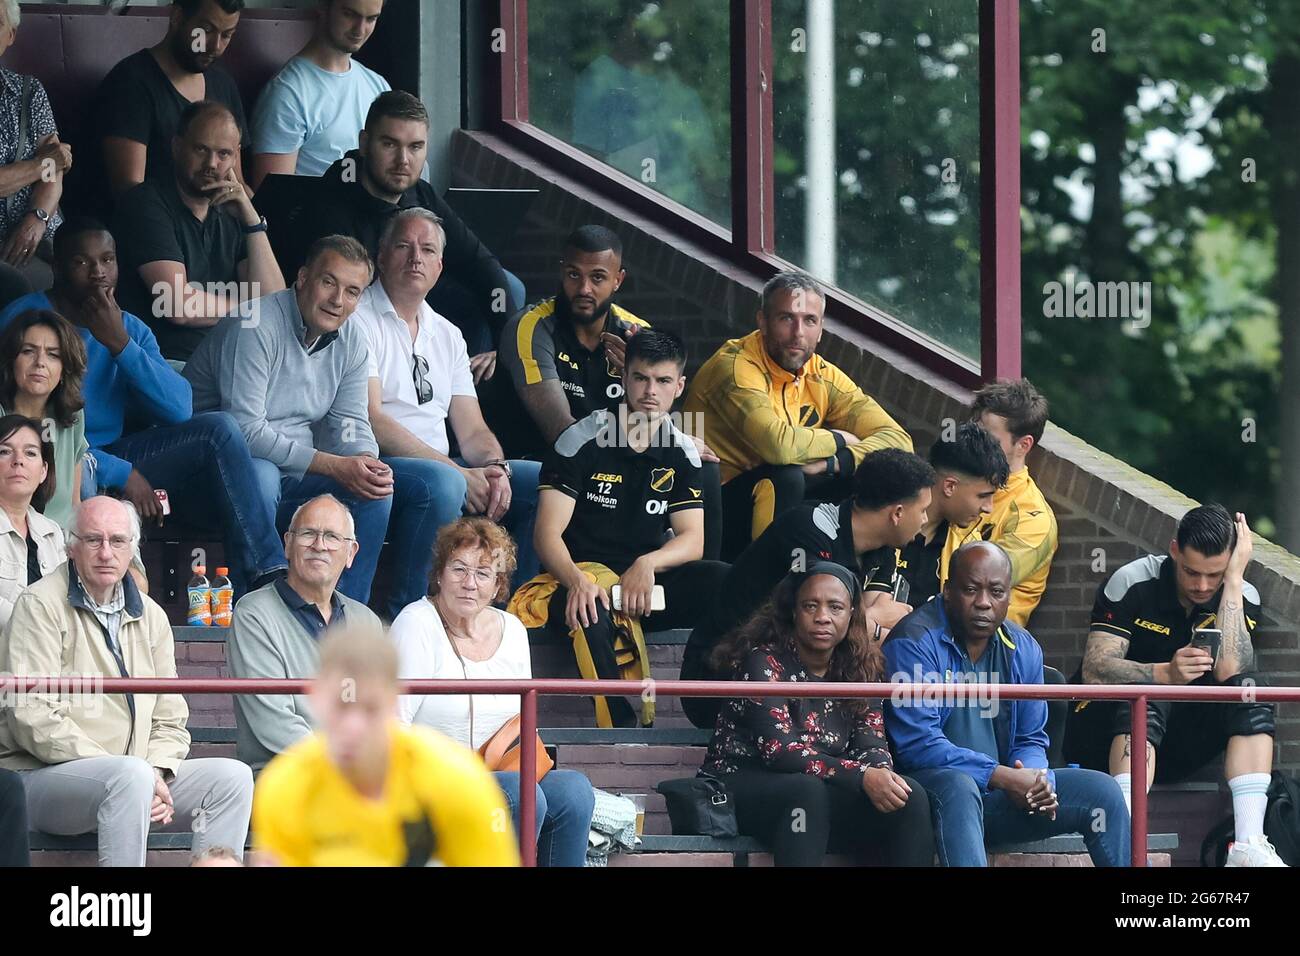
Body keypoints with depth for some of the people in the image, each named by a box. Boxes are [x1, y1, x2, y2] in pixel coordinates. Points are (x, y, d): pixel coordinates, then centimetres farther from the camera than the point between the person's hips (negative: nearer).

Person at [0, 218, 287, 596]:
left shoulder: (131, 329, 11)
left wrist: (120, 345, -15)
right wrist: (120, 472, -22)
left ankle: (264, 576, -17)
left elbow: (179, 410, -3)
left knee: (219, 429, -10)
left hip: (115, 457, 6)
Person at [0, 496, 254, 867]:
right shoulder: (40, 606, -6)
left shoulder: (150, 616, 15)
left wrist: (157, 773, -8)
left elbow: (170, 720, 17)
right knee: (131, 775, -35)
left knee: (232, 777, -11)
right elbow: (35, 720, -16)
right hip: (42, 779, -7)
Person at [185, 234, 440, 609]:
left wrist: (366, 462, -19)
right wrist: (333, 466, -27)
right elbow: (245, 430, -25)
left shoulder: (350, 340, 6)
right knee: (260, 475, -39)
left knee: (377, 489, -9)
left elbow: (350, 423, 7)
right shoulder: (256, 327, -19)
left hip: (291, 474, 8)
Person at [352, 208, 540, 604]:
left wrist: (494, 467, -11)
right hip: (381, 465, -8)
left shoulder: (447, 336, 21)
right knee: (442, 483, -38)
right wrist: (459, 473, -19)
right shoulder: (358, 320, -3)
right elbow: (371, 421, -14)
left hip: (444, 465, 8)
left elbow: (472, 429, 15)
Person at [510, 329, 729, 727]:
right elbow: (547, 535, -9)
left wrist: (648, 564, -20)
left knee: (723, 583, -24)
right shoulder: (582, 440, -3)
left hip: (645, 586, 4)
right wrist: (576, 581, -31)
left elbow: (692, 541, 4)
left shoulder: (682, 454, 9)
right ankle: (622, 725, -45)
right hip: (582, 576, -4)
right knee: (590, 605, -41)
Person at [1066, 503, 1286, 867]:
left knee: (1250, 688, -21)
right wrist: (1167, 674, -37)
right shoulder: (1133, 583, -12)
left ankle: (1248, 846, -35)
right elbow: (1094, 670, -21)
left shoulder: (1242, 597, -4)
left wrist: (1233, 579, -21)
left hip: (1175, 747, 3)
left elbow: (1229, 671, -22)